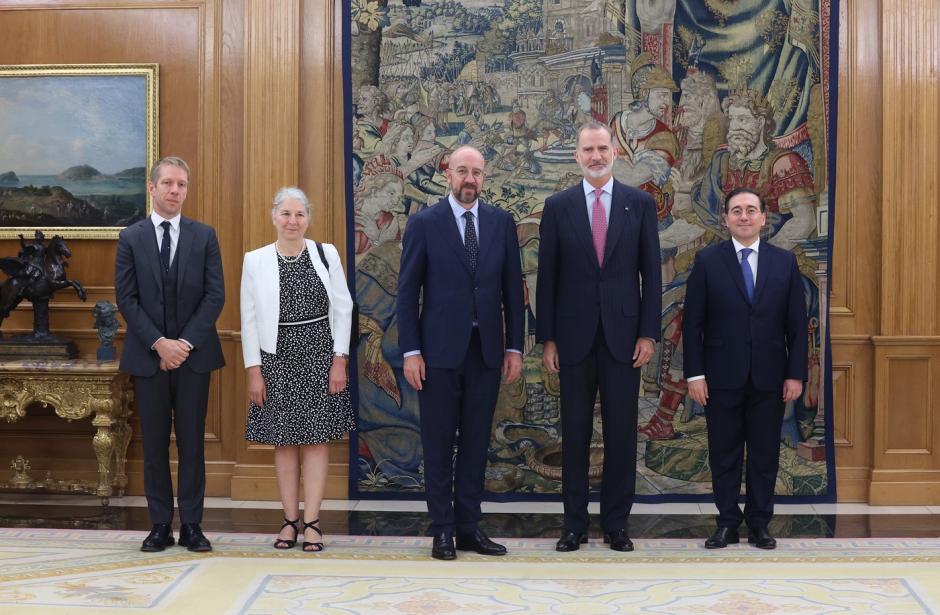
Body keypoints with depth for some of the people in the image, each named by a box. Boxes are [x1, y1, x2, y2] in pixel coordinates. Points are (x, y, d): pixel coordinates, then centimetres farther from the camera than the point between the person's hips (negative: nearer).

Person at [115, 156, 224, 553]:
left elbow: (215, 296, -1)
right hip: (147, 356, 0)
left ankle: (191, 526, 10)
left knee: (192, 443, 3)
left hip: (194, 355, 0)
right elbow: (126, 299, -1)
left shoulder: (204, 236, 4)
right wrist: (159, 343, -12)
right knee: (154, 444, 5)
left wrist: (185, 343, -11)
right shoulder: (131, 238, 4)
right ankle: (161, 526, 13)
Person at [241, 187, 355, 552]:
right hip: (276, 358, 0)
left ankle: (311, 522, 6)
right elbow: (249, 319, 2)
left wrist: (339, 360, -4)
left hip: (319, 356, 0)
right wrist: (253, 370, -2)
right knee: (283, 441, 5)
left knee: (316, 439, 1)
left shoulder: (326, 254, 2)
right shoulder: (255, 260, 2)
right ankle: (290, 520, 13)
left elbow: (342, 309, 2)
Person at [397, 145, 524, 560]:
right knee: (439, 444, 4)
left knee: (476, 443, 8)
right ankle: (442, 530, 13)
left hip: (486, 350, 3)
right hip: (440, 350, -3)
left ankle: (469, 528, 17)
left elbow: (512, 288, 8)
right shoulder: (424, 223, -2)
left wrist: (514, 347, 3)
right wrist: (410, 351, -8)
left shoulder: (501, 223, 6)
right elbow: (408, 292, -2)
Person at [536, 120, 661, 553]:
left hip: (622, 335, 0)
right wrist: (546, 338, -1)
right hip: (574, 337, 0)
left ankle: (616, 523, 16)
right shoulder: (558, 206, 3)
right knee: (575, 434, 6)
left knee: (621, 433, 5)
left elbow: (651, 272, 3)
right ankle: (574, 524, 16)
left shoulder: (640, 204, 4)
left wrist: (649, 333, -3)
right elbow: (547, 276, 3)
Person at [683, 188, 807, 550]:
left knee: (765, 455, 8)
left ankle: (760, 524, 19)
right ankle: (727, 523, 17)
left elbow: (797, 324, 5)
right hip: (722, 378, -1)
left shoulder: (785, 262, 5)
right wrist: (695, 374, -8)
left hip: (768, 379, 1)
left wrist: (796, 374, -1)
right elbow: (693, 323, -2)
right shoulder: (707, 261, 0)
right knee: (724, 455, 7)